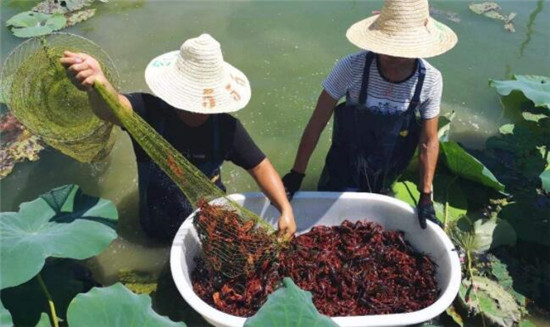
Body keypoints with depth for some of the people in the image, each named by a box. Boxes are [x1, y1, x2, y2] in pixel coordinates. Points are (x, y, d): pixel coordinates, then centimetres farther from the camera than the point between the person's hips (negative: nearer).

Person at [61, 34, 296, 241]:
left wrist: (285, 209, -26)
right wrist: (98, 84, -72)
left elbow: (259, 166, -12)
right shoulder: (148, 111, -27)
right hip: (160, 224, -2)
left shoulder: (225, 126, -19)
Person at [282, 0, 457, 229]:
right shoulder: (352, 67, -28)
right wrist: (296, 175, -17)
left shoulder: (430, 80, -21)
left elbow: (429, 141, -10)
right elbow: (317, 122, -20)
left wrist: (426, 196, -9)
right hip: (345, 165, -1)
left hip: (387, 173, 2)